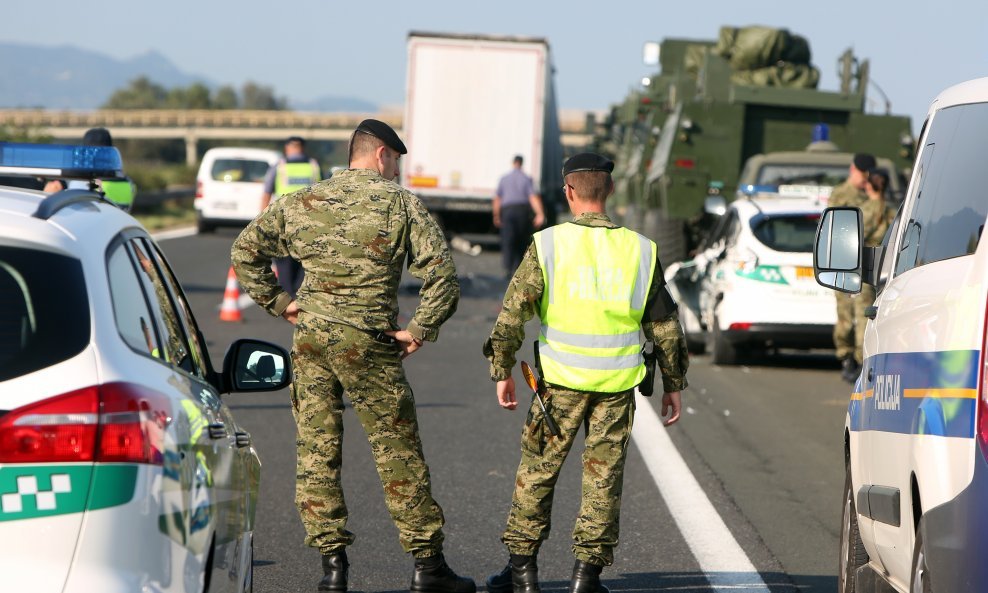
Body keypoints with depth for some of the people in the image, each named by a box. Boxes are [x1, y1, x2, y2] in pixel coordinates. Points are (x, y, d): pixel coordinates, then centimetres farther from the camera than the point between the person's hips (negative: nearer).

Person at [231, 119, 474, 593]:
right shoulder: (399, 203, -2)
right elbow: (441, 271, -11)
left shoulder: (301, 203, 9)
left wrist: (277, 302, 14)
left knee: (316, 453, 8)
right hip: (368, 343, -3)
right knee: (398, 455, 4)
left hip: (310, 340, 3)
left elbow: (244, 250, 12)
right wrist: (420, 330, -4)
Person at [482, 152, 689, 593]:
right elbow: (664, 324, 7)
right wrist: (673, 384, 15)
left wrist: (502, 370, 3)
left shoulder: (547, 244, -5)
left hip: (561, 381, -1)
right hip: (618, 384, 2)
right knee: (603, 476, 8)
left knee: (537, 470, 10)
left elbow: (513, 312, -6)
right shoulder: (640, 250, 2)